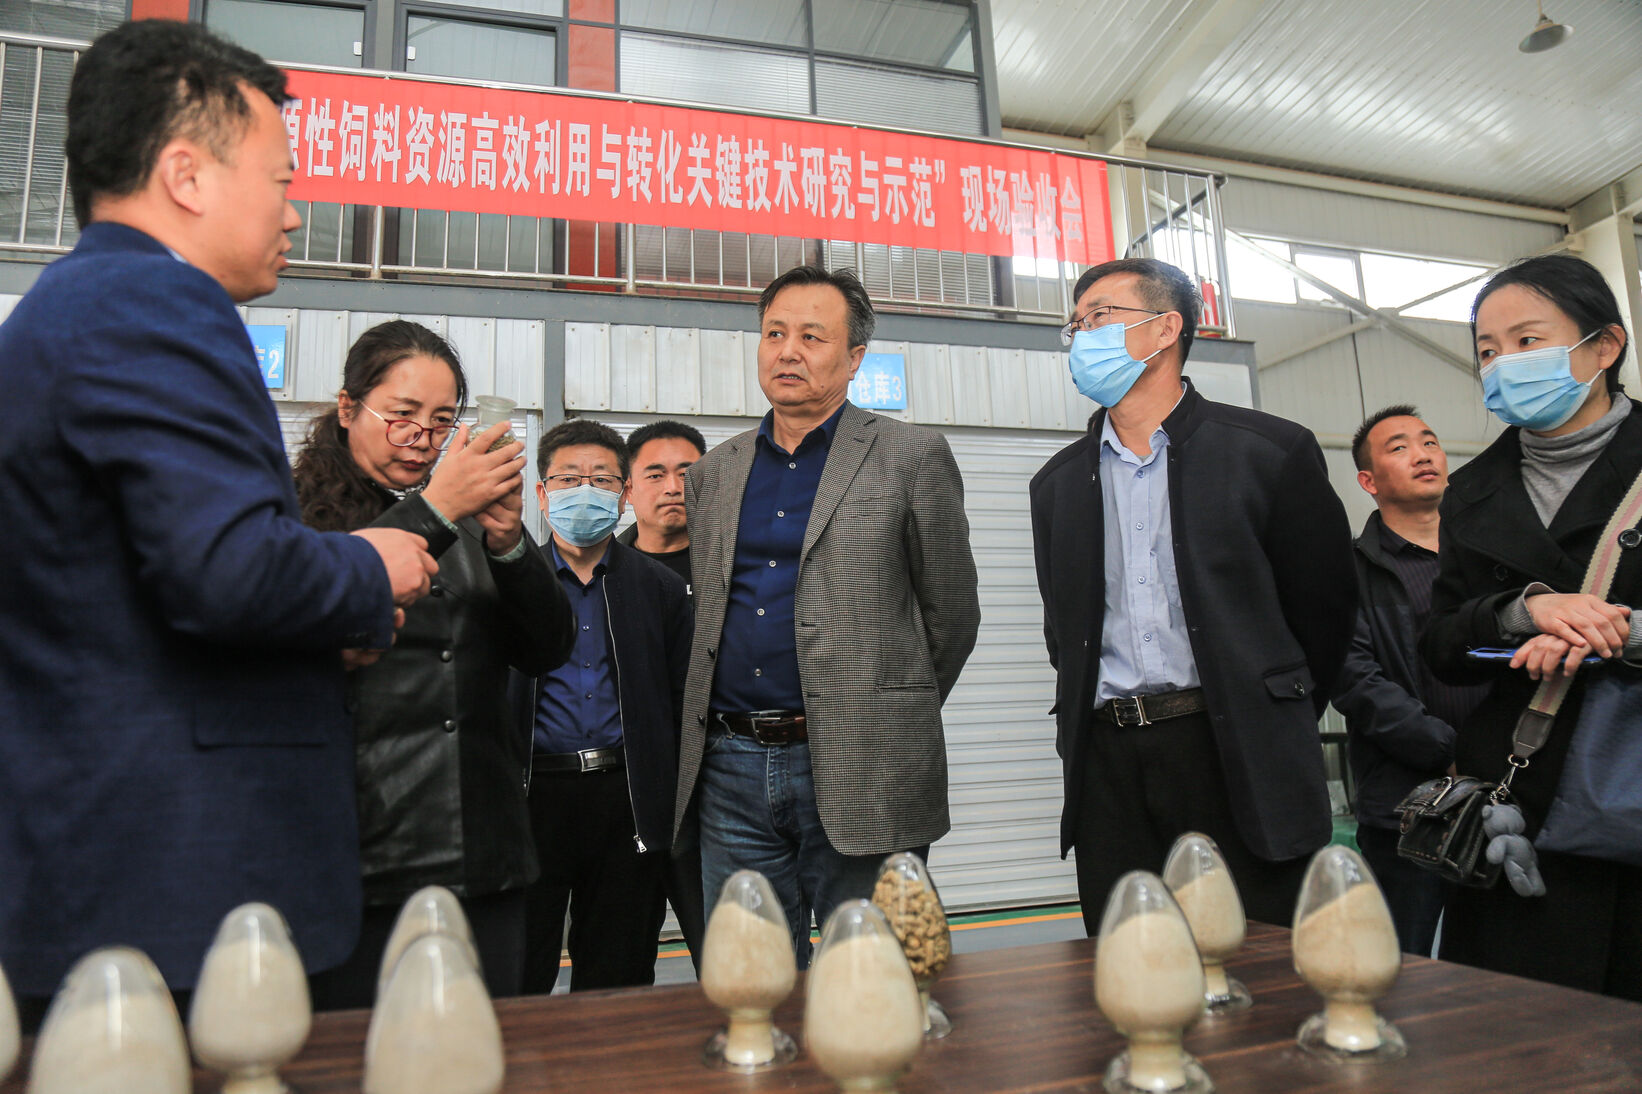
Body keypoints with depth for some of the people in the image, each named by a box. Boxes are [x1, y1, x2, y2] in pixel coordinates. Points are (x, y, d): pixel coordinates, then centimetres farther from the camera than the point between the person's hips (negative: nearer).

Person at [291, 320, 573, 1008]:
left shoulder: (474, 521, 13)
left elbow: (548, 651, 6)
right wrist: (434, 510, -21)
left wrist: (507, 544, -10)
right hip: (360, 858, -4)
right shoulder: (301, 515, 2)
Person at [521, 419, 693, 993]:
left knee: (618, 984, 10)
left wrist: (674, 812, 0)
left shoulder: (662, 587, 9)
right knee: (517, 982, 7)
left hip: (629, 808, 1)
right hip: (534, 794, -1)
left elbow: (683, 704, 6)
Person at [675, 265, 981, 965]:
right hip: (731, 768, 4)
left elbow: (952, 614, 2)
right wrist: (744, 723, 13)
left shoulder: (911, 458, -1)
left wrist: (892, 722, 7)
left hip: (859, 772, -4)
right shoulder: (712, 474, 13)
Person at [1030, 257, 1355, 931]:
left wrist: (1280, 726, 12)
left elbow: (1324, 607, 6)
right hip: (1111, 770, 3)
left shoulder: (1271, 452, 0)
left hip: (1240, 764, -3)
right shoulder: (1057, 484, 12)